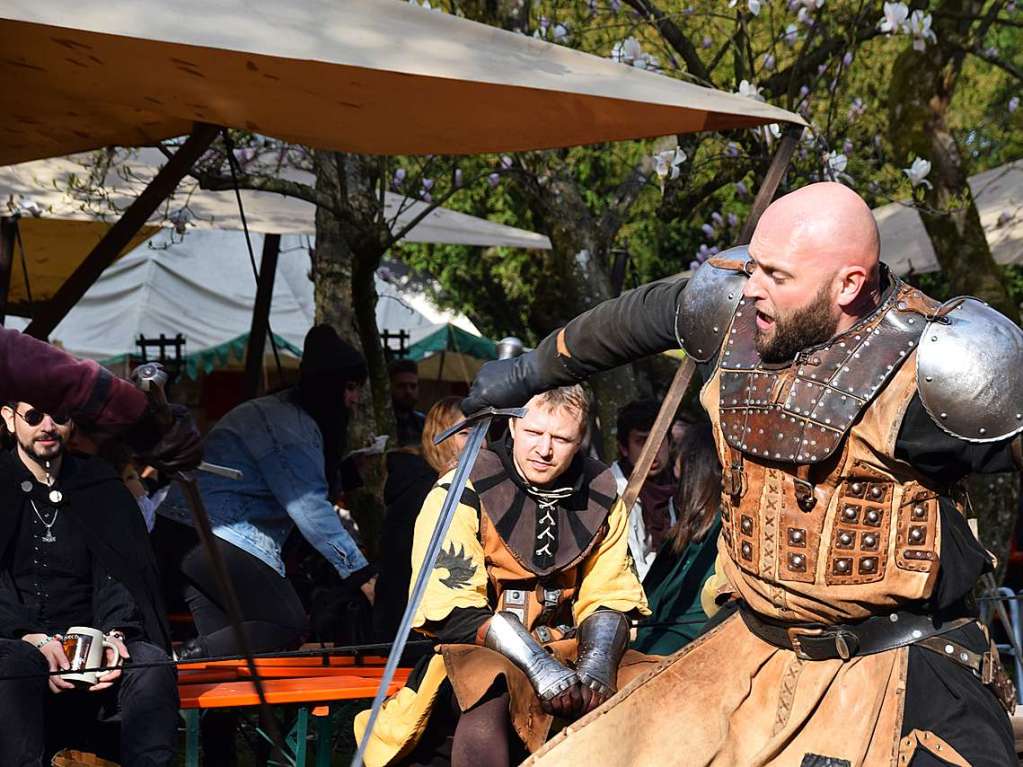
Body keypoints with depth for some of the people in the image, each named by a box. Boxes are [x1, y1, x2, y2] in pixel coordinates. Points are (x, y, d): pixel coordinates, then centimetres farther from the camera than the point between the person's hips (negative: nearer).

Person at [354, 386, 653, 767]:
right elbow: (456, 612, -15)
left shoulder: (601, 495, 6)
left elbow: (610, 600, 5)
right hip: (477, 651, -4)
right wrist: (541, 668, -26)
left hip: (565, 649, 5)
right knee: (490, 687, -39)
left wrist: (597, 664, -18)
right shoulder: (462, 493, -9)